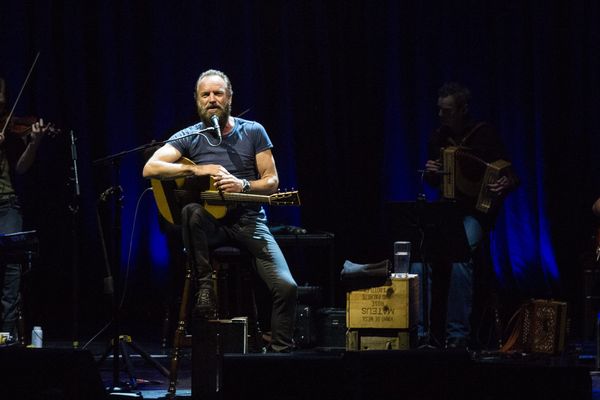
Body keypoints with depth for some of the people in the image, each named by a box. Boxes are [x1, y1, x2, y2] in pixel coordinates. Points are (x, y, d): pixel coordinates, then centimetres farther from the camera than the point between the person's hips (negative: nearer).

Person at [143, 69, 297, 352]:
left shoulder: (253, 132, 6)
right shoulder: (189, 137, 3)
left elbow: (272, 182, 4)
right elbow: (150, 168, -11)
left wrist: (243, 185, -17)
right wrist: (198, 170, -21)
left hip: (248, 220, 1)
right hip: (210, 224, -1)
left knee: (286, 286, -20)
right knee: (191, 211, -38)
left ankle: (280, 351, -6)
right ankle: (205, 286, -25)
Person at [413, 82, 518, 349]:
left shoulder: (485, 135, -3)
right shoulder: (437, 138, 11)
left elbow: (511, 177, -3)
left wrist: (505, 185, -27)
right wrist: (430, 174, -3)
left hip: (474, 213, -4)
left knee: (458, 259, -32)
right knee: (419, 259, -23)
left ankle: (458, 334, -22)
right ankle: (420, 332, -18)